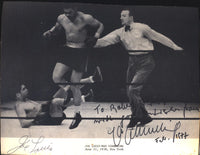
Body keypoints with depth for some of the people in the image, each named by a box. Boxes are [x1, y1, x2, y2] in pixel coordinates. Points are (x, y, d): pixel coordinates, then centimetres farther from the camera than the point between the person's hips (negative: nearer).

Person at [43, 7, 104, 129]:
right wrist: (50, 32, -2)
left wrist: (95, 37, -16)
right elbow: (57, 27, 20)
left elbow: (100, 25, 1)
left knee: (75, 85, -4)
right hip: (67, 50, 5)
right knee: (56, 77, -13)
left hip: (81, 52, -5)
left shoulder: (86, 19, -14)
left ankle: (77, 114, 14)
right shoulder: (61, 18, -1)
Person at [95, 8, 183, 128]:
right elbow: (107, 40, -5)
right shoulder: (120, 32, 6)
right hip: (132, 61, 6)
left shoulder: (141, 28, -7)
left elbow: (158, 37, 0)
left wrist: (174, 46, 7)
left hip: (145, 61, -6)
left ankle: (136, 118, 4)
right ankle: (145, 117, 24)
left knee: (133, 89, -15)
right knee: (131, 92, 7)